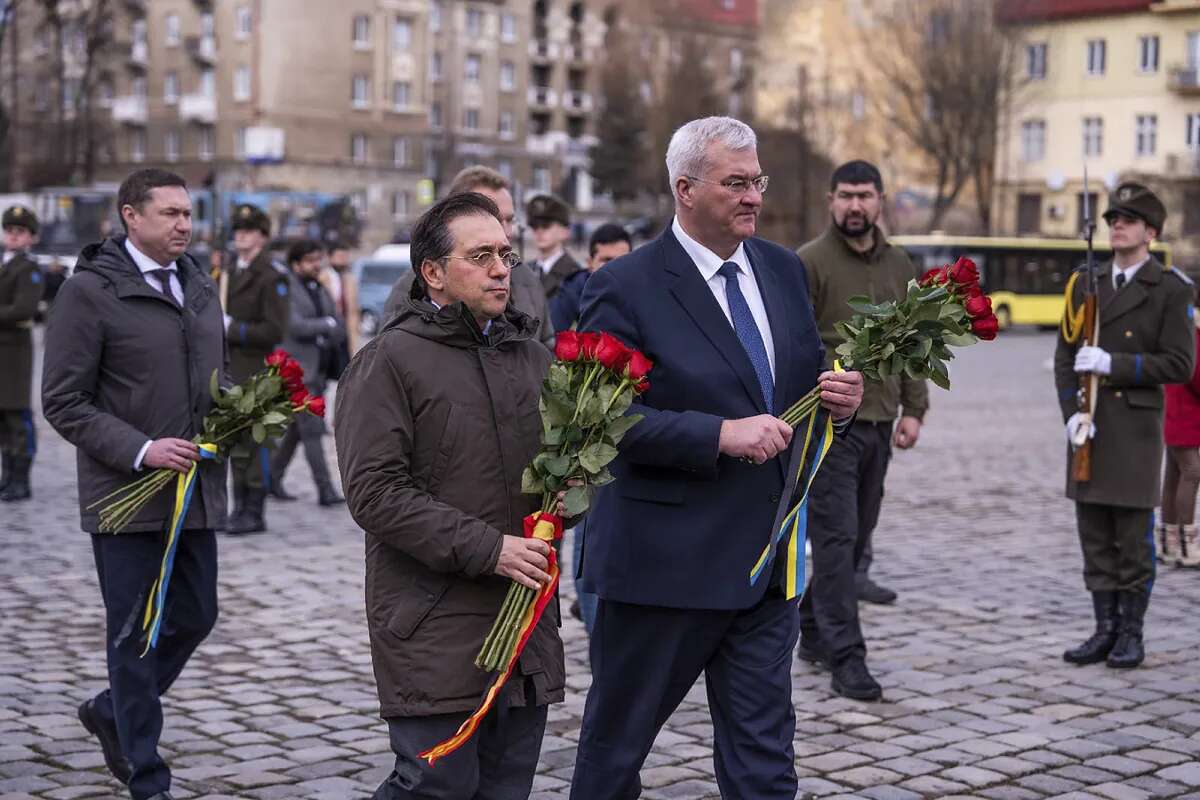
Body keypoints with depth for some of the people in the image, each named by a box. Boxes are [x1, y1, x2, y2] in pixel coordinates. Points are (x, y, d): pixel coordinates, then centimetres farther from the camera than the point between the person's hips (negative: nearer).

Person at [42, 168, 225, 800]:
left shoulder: (201, 288, 13)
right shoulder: (89, 292, -9)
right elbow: (63, 402, -11)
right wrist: (141, 450, -21)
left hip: (196, 491, 7)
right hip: (127, 495, -7)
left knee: (194, 619, 14)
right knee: (135, 634, 3)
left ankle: (111, 712, 38)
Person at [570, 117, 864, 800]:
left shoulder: (784, 269, 8)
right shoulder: (625, 288, -12)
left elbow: (804, 382, 18)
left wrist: (842, 400, -5)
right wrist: (721, 434, -25)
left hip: (769, 557, 6)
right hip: (664, 558, -5)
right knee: (616, 742, 12)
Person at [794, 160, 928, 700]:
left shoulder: (899, 266, 12)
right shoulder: (809, 263, -6)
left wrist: (912, 410, 7)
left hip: (879, 423, 6)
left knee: (856, 536, 12)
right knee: (836, 537, -7)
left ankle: (814, 632, 27)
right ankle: (846, 657, -3)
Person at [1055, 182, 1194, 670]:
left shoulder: (1170, 290, -3)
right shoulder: (1087, 286, 12)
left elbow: (1178, 364, -9)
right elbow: (1065, 357, 10)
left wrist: (1112, 364, -17)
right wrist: (1071, 413, -5)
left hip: (1136, 429, -4)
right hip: (1089, 429, 5)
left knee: (1134, 538, 0)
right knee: (1095, 538, 7)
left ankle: (1131, 634, 10)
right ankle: (1105, 630, 16)